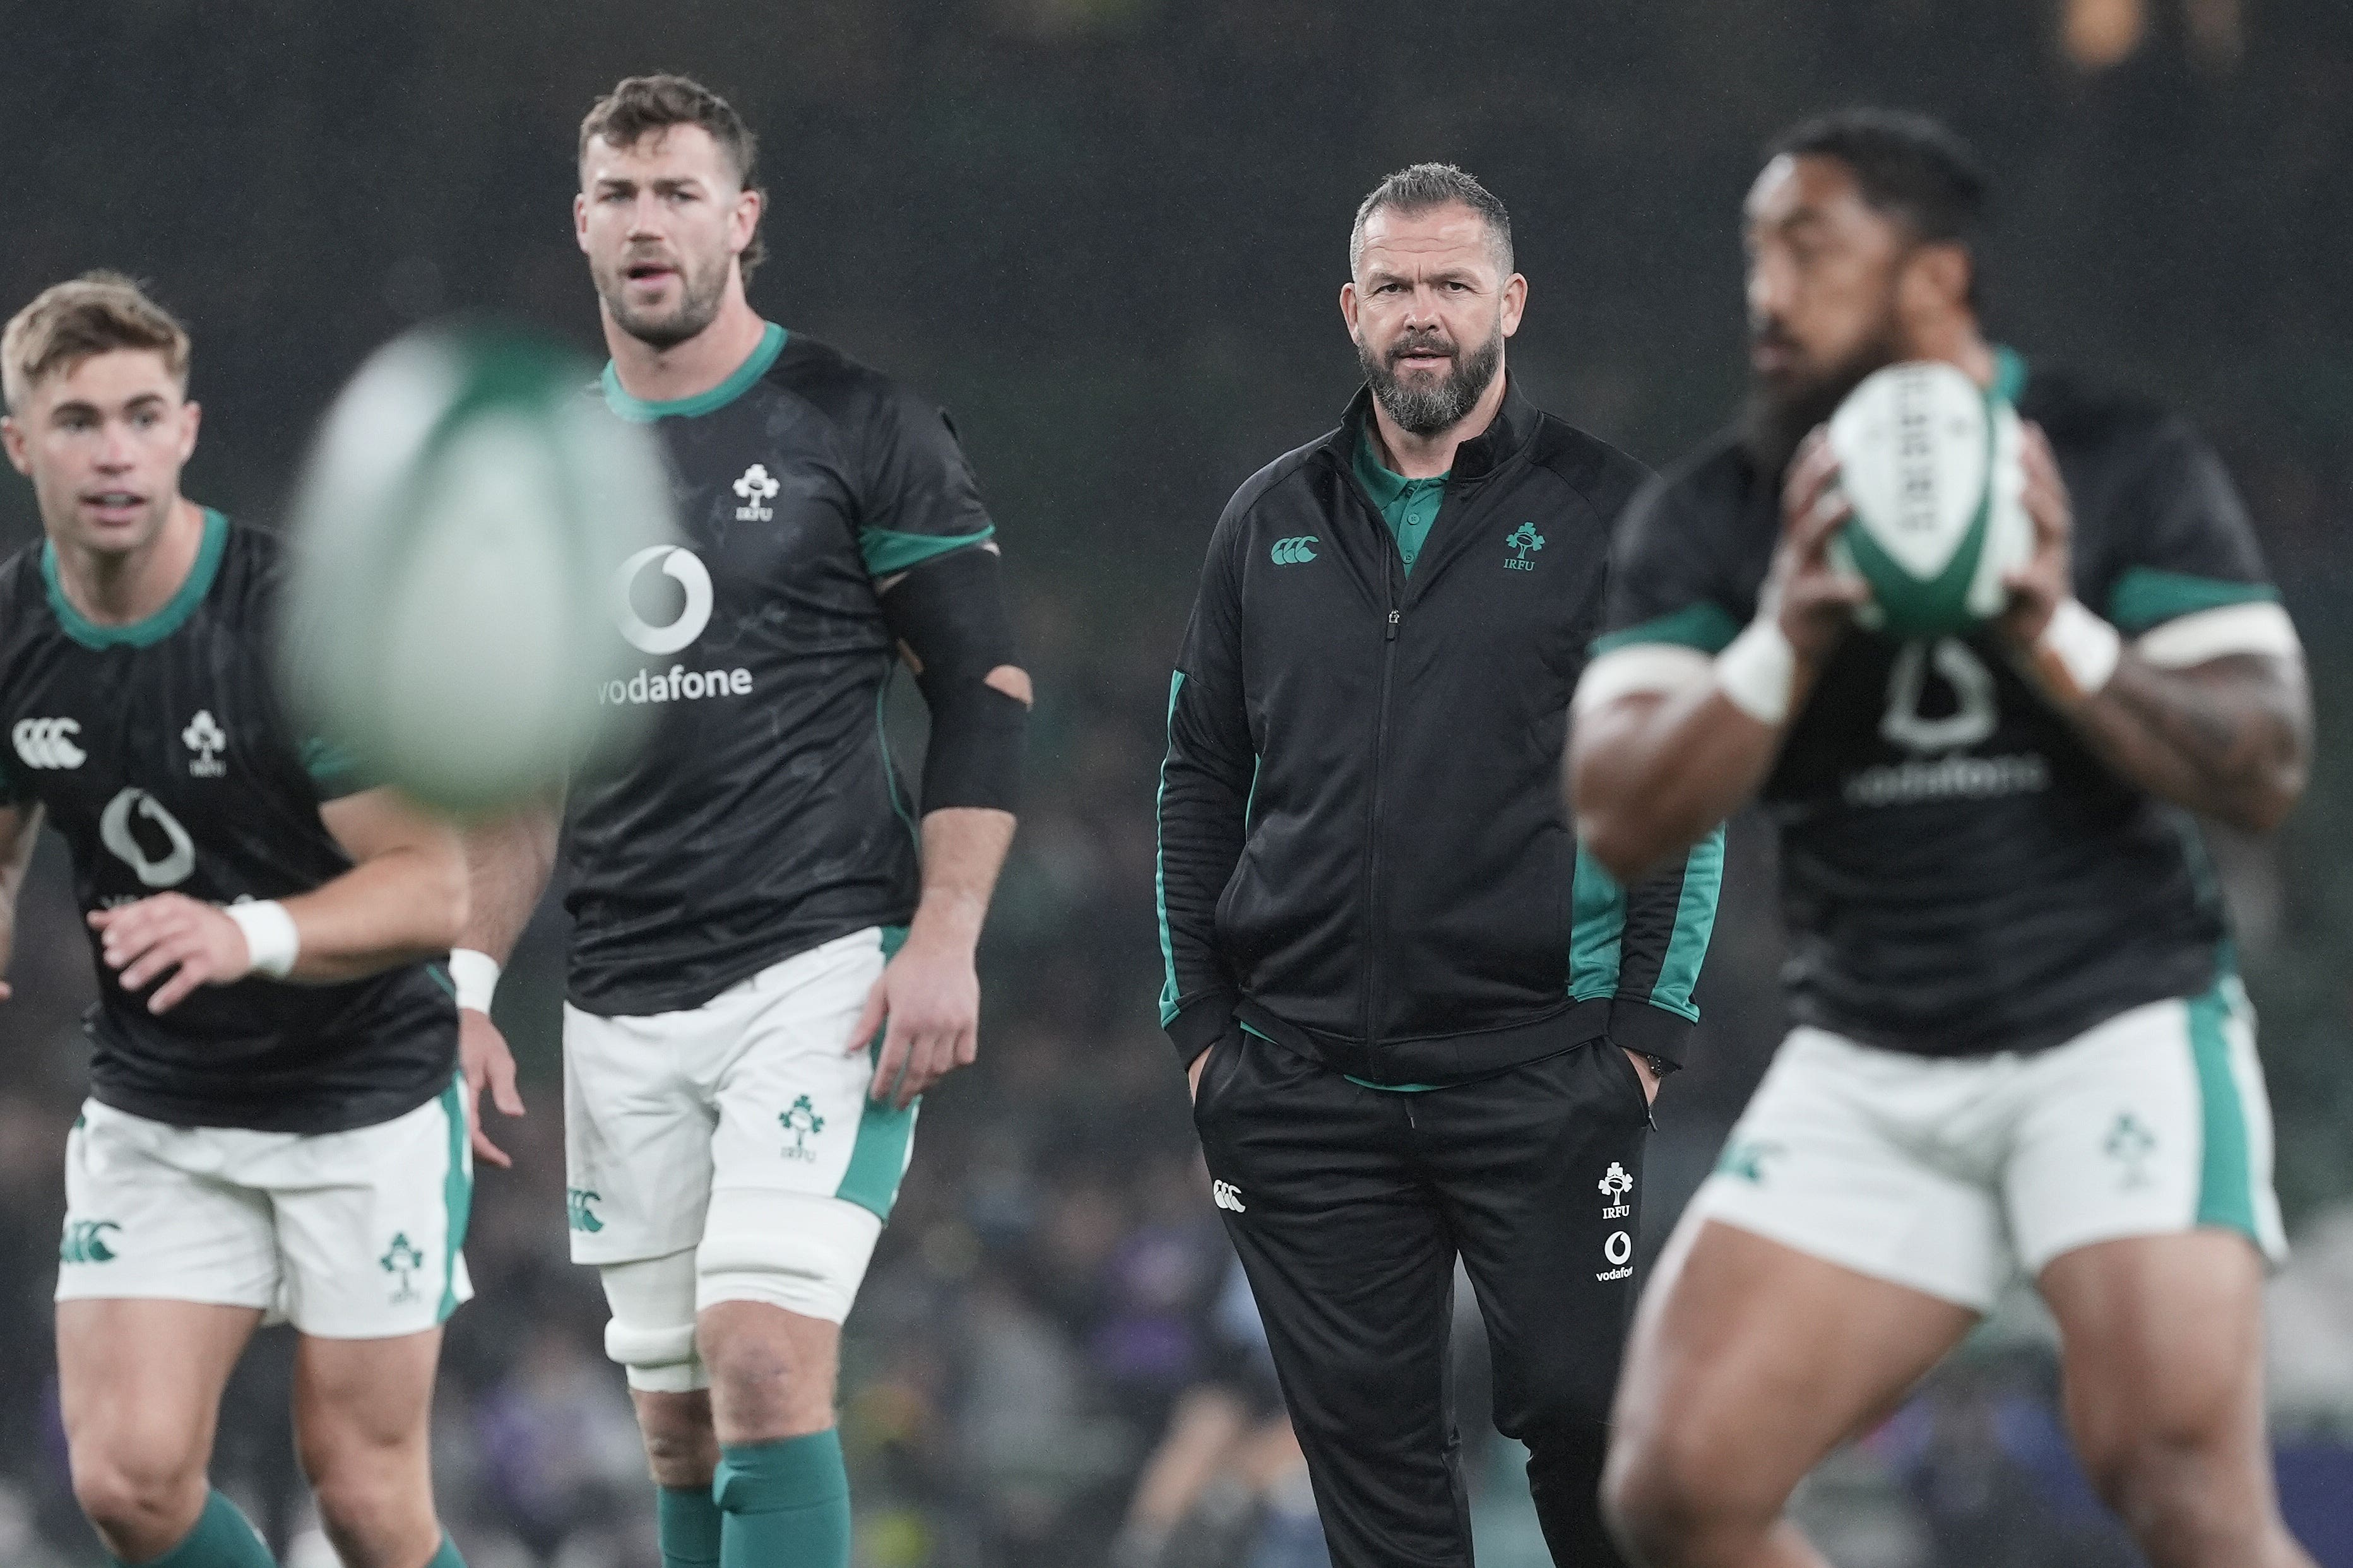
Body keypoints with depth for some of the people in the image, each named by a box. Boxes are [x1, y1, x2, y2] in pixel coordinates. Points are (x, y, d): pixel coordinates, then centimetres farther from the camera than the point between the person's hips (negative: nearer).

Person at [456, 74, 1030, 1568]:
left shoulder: (862, 430, -1)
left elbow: (987, 698, -2)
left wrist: (946, 942, -13)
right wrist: (466, 984, 10)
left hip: (823, 966, -5)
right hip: (623, 1012, 5)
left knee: (762, 1362, -19)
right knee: (680, 1426, 6)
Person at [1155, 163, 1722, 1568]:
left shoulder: (1609, 515, 3)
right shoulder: (1273, 521, 12)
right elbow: (1199, 778, 16)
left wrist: (1648, 1028, -5)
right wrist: (1199, 1021, 9)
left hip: (1540, 1072, -3)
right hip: (1304, 1084, 3)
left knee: (1582, 1404, -7)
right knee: (1367, 1438, 2)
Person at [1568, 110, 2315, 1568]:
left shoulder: (2127, 465, -4)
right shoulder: (1705, 524, 2)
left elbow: (2268, 765, -10)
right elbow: (1623, 819, -8)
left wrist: (2057, 642, -25)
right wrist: (1786, 643, -24)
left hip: (2124, 1026, -3)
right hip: (1870, 1068, 3)